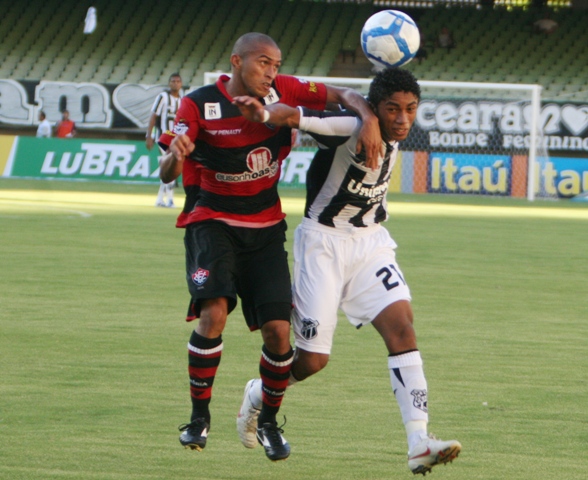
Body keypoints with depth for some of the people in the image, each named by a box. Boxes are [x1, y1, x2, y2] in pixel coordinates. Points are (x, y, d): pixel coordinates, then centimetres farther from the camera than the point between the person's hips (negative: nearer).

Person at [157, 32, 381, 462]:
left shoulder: (281, 91, -5)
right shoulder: (200, 105, -13)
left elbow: (342, 95, 1)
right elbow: (167, 175, -17)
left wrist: (369, 118, -21)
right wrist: (177, 155, -41)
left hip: (266, 228, 3)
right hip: (213, 222, -3)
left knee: (278, 330, -6)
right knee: (214, 313, -24)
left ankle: (269, 422, 17)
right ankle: (199, 417, -7)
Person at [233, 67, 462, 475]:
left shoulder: (395, 137, 0)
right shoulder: (350, 128, -22)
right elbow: (298, 117, -39)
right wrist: (265, 114, -58)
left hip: (371, 242, 6)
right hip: (324, 242, -6)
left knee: (401, 324, -17)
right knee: (314, 359, -2)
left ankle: (419, 444, -20)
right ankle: (257, 395, 32)